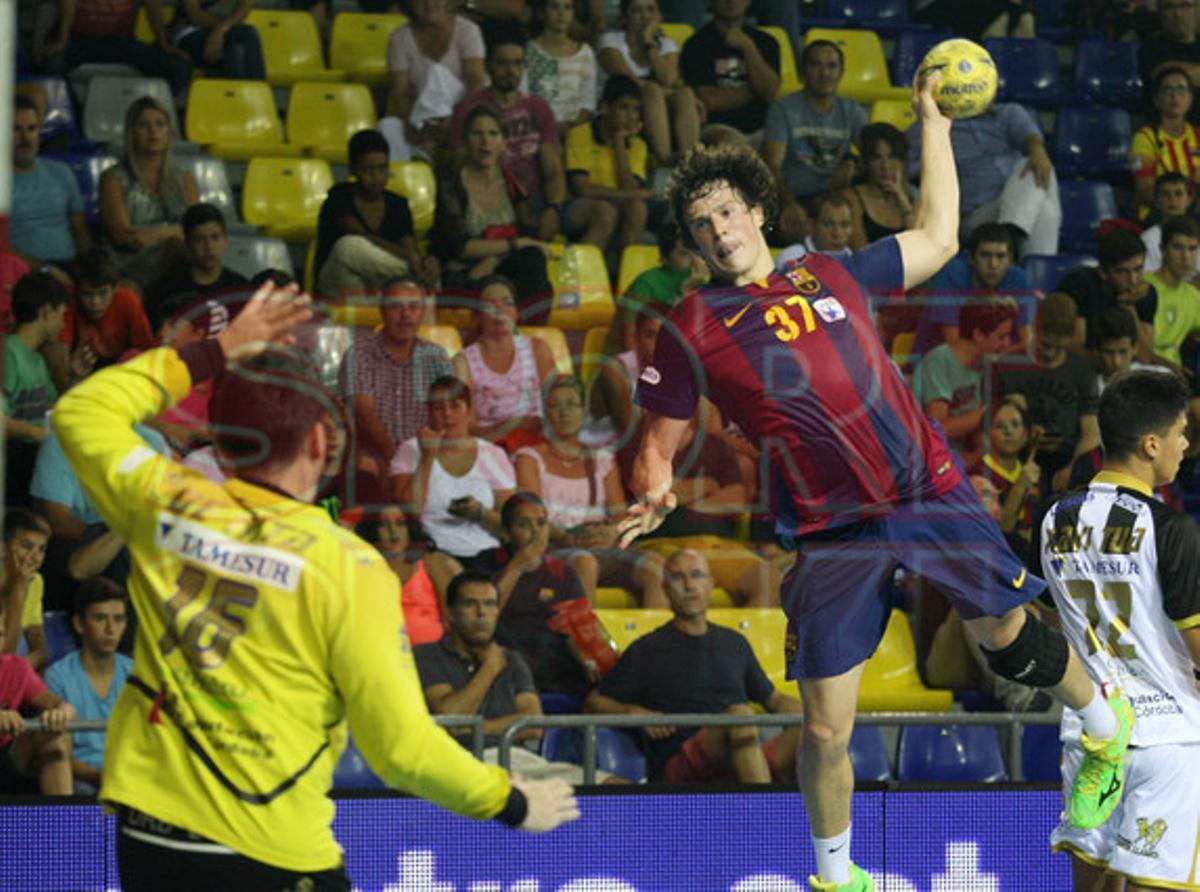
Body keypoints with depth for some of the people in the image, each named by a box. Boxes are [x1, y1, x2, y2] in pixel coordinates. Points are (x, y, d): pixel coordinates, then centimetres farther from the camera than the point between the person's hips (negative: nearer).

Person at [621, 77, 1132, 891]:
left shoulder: (832, 277, 8)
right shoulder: (694, 328, 0)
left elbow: (938, 240, 22)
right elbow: (658, 443, 4)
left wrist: (934, 125, 22)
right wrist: (653, 496, -19)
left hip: (931, 492, 2)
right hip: (833, 533, -2)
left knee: (1009, 635, 12)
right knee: (825, 729, -3)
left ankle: (1108, 729, 43)